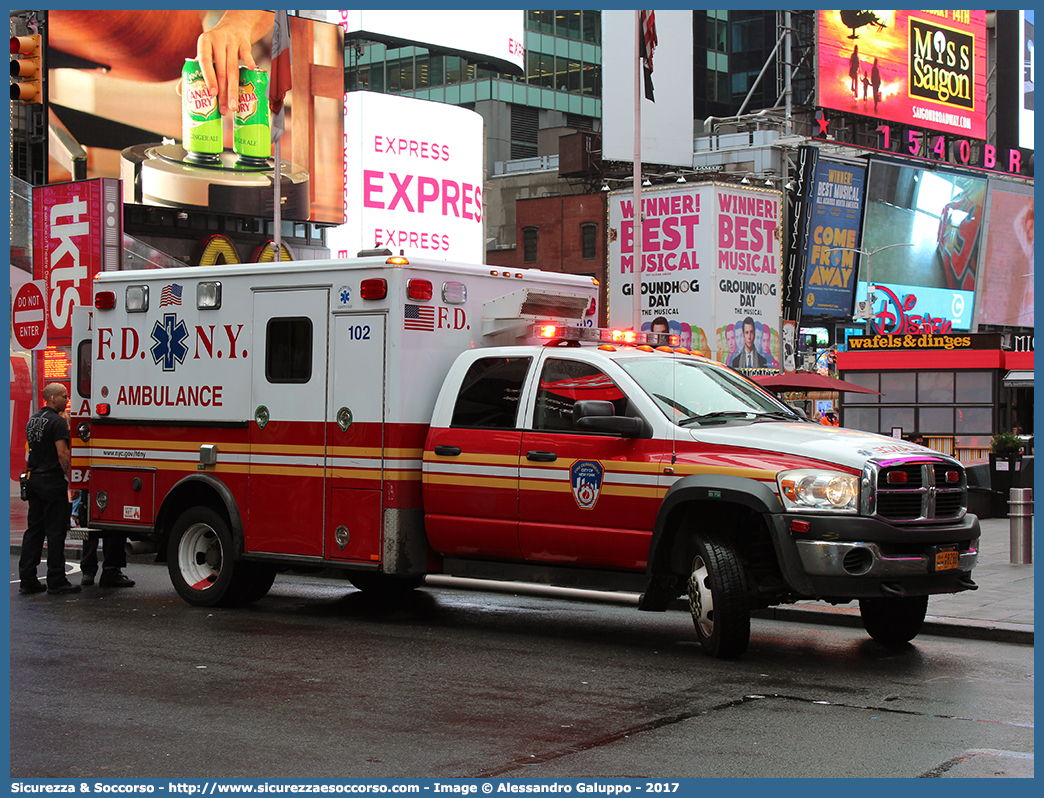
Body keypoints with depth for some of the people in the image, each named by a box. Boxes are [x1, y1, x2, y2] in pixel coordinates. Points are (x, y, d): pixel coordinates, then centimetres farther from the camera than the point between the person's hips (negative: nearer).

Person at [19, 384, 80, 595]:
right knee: (55, 530, -4)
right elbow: (62, 454, -19)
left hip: (33, 480, 9)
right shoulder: (57, 421, -13)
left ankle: (27, 580, 10)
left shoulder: (33, 419, 14)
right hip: (52, 481, -9)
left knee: (34, 529, 10)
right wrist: (70, 477, -13)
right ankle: (56, 581, -2)